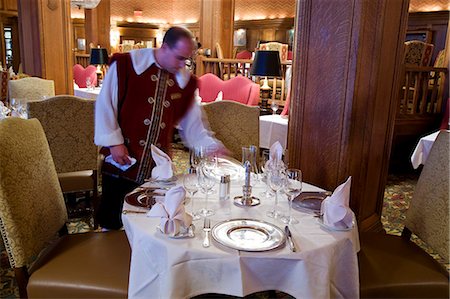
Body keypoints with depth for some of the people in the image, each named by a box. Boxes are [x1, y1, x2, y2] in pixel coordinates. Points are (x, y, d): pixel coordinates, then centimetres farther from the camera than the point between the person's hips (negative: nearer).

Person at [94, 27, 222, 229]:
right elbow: (105, 104, -5)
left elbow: (192, 124, 10)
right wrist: (114, 142, -10)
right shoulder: (126, 64, -7)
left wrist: (211, 146, -1)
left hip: (158, 167, 3)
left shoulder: (185, 81, 5)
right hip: (122, 162, -3)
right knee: (112, 224, 10)